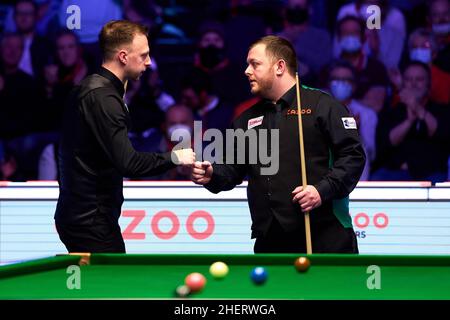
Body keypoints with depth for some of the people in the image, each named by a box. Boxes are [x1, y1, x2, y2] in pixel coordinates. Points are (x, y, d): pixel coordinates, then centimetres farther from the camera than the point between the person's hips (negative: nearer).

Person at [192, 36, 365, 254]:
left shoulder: (322, 105, 0)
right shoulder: (247, 119, 21)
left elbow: (353, 156, -5)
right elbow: (233, 169, 20)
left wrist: (323, 190, -17)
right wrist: (212, 176, -2)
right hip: (269, 240, 6)